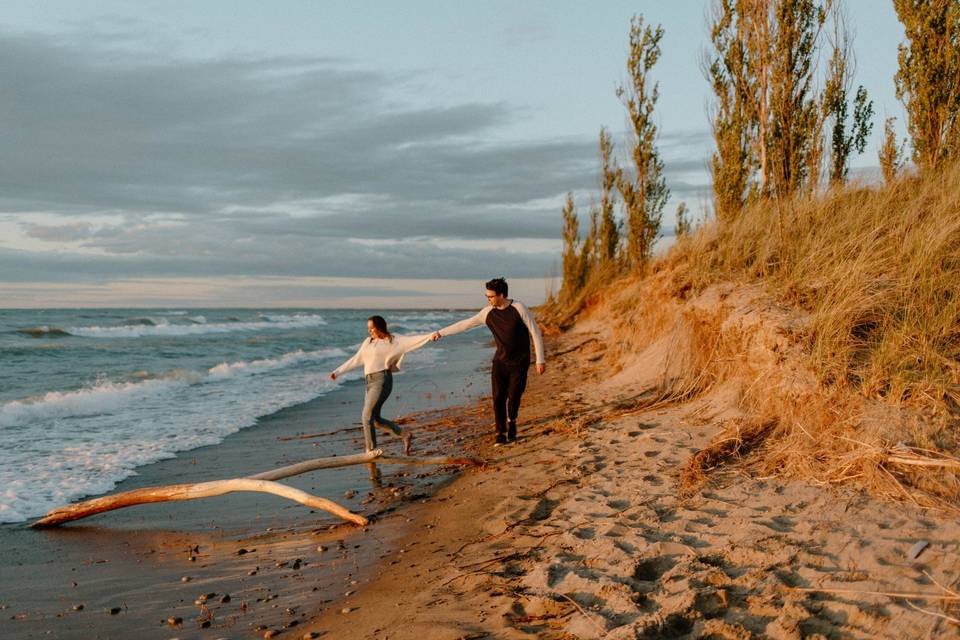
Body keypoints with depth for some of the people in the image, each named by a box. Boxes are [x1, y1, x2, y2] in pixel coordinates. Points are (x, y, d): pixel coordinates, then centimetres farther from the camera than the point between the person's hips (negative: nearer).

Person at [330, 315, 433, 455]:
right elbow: (355, 360, 25)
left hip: (382, 380, -8)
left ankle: (370, 451, -4)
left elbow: (411, 340, -11)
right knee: (375, 419, 9)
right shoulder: (368, 342, 19)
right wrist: (338, 371, 25)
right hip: (370, 382, 8)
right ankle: (404, 434, 23)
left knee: (367, 416, -13)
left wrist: (429, 336, -24)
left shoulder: (392, 341, 0)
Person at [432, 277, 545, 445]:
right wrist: (441, 332, 10)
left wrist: (540, 359, -12)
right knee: (498, 398, -5)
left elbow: (535, 332, -9)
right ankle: (501, 434, 5)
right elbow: (465, 324, 8)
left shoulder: (518, 308, -13)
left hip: (519, 362, -3)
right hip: (500, 361, 3)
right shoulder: (488, 313, -1)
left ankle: (511, 421, 20)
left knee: (513, 395, -11)